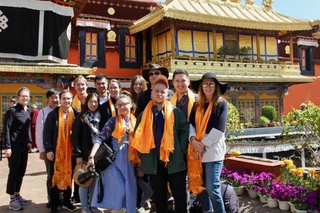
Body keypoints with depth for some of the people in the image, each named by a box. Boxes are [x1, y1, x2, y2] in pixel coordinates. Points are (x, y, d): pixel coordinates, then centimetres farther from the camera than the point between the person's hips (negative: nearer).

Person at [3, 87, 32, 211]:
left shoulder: (28, 111, 10)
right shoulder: (12, 111, -11)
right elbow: (6, 129, -13)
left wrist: (29, 141, 12)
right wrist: (7, 147, -17)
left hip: (24, 145, 7)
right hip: (14, 145, -7)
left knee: (21, 171, 13)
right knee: (14, 172, 0)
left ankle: (17, 196, 26)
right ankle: (12, 200, 11)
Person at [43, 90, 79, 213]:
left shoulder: (76, 114, 2)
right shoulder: (53, 114, -3)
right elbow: (47, 133, -4)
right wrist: (48, 150, -11)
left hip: (71, 152, 2)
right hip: (56, 152, -2)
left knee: (69, 177, 11)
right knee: (55, 178, 5)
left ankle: (66, 202, 26)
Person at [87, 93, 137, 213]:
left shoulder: (135, 121, 9)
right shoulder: (114, 120, 0)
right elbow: (101, 137, -9)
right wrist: (92, 155, -21)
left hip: (130, 159, 3)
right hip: (114, 158, -3)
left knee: (130, 190, 5)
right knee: (118, 189, -8)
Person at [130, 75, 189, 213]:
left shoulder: (176, 112, 1)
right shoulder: (144, 115, 8)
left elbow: (185, 131, -1)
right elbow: (139, 139, 8)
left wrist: (180, 152, -8)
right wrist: (142, 160, 3)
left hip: (175, 161, -2)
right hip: (154, 163, 2)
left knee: (180, 195, 8)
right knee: (159, 197, 14)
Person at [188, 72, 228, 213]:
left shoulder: (221, 103, -2)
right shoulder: (197, 105, 12)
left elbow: (219, 129, -11)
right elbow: (191, 123, 4)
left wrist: (203, 145, -13)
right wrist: (193, 140, -14)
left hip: (213, 151, -5)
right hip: (197, 151, 5)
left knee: (212, 188, -5)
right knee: (199, 186, 12)